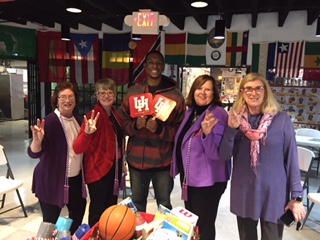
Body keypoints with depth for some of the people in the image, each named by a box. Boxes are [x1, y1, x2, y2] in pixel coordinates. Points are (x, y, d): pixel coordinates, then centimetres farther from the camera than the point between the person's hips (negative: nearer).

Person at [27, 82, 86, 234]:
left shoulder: (76, 120, 4)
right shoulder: (50, 121, -19)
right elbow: (34, 153, -26)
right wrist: (37, 140, -45)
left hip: (75, 178, 8)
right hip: (52, 180, -7)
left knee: (79, 209, 23)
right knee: (51, 222, 3)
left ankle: (72, 236, 48)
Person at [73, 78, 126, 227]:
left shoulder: (115, 115, 5)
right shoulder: (93, 116, -17)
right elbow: (78, 148, -25)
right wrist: (87, 133, -43)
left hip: (114, 168, 7)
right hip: (98, 170, -7)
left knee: (111, 209, 19)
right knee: (98, 211, 5)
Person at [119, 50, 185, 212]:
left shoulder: (175, 95, -3)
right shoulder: (132, 92, 5)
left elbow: (180, 129, -4)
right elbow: (122, 123, 6)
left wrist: (160, 129, -21)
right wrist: (135, 125, -15)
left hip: (163, 161, -2)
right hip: (136, 160, 2)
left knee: (164, 205, 15)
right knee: (137, 204, 20)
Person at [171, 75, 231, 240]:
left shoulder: (218, 114, -19)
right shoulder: (191, 111, 4)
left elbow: (216, 153, -27)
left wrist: (207, 133, -43)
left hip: (207, 181, -8)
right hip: (188, 176, 8)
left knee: (203, 226, 9)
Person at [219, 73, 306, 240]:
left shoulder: (282, 119, -7)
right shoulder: (236, 119, 0)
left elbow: (292, 159, -4)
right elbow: (224, 155, -5)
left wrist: (296, 196, -4)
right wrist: (231, 129, -20)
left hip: (274, 194, -2)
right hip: (243, 193, 2)